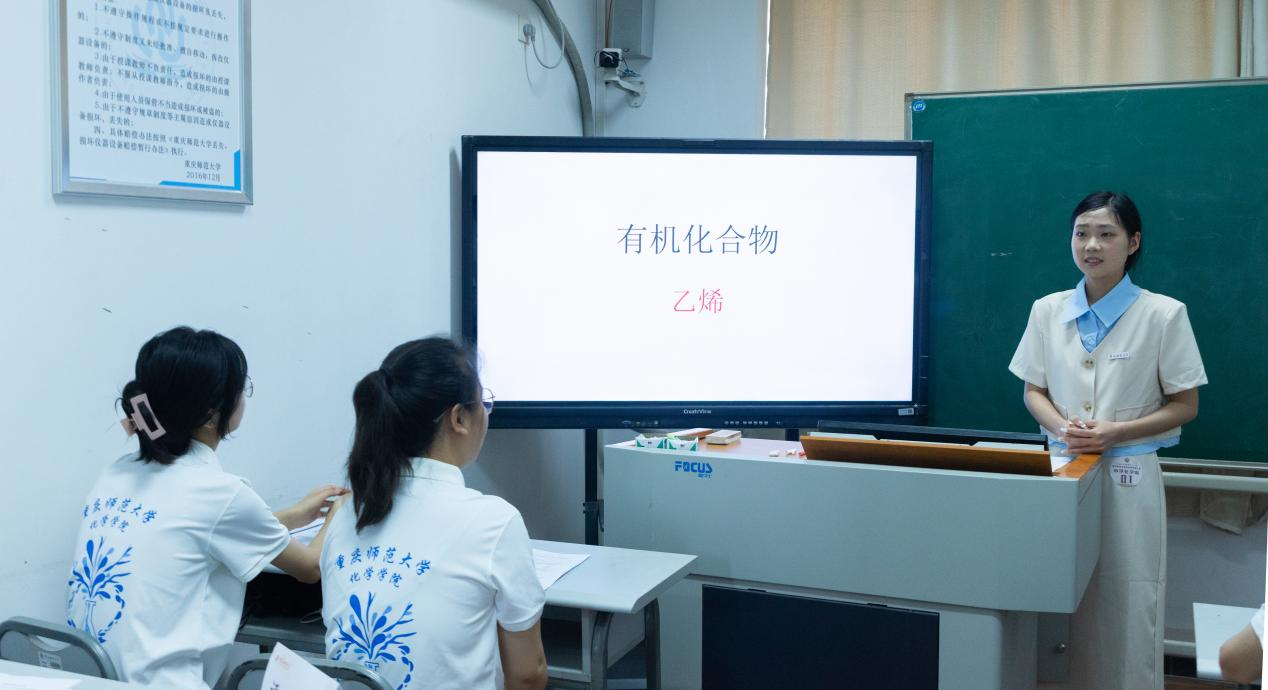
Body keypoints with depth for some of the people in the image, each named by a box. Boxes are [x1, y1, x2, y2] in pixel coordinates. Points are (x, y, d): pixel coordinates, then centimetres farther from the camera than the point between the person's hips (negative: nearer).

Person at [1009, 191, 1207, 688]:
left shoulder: (1164, 314, -6)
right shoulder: (1047, 311, 4)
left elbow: (1184, 407, -1)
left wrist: (1114, 433, -15)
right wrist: (1063, 426, -11)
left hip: (1128, 476, -2)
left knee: (1125, 605, 1)